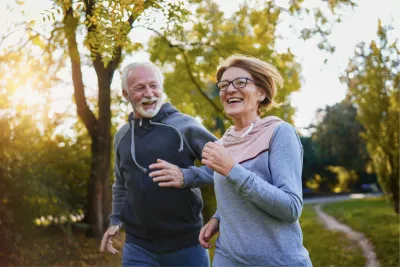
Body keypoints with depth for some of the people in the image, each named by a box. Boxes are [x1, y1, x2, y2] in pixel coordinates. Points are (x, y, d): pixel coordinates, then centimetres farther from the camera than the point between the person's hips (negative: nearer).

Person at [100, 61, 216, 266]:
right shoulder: (122, 136, 8)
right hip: (138, 245, 4)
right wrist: (116, 220, 10)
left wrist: (187, 176, -24)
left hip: (186, 242, -3)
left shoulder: (184, 126, -8)